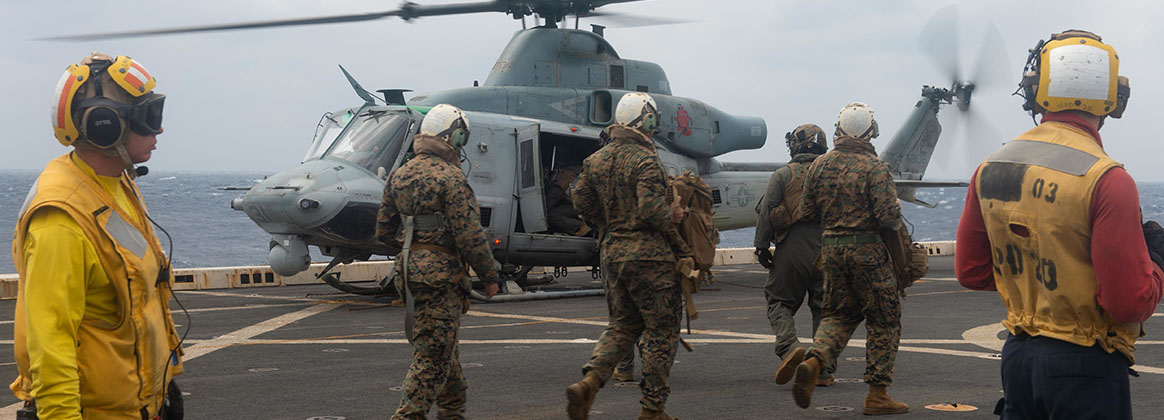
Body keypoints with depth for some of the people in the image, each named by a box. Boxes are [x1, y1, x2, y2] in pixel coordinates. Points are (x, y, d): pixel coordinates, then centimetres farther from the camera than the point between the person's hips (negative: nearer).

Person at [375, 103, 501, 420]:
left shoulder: (399, 175, 9)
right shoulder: (451, 178, -15)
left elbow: (384, 231, 14)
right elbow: (470, 236, -17)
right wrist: (489, 275, -6)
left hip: (408, 271, 8)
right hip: (442, 272, -8)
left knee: (443, 346, 21)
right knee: (433, 354, -5)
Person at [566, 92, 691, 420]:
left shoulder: (596, 159, 9)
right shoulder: (645, 160, -15)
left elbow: (582, 202, 13)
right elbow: (653, 210, -22)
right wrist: (679, 245, -10)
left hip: (611, 254, 7)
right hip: (647, 254, -7)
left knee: (623, 325, 17)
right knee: (661, 330, 4)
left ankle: (588, 383, -5)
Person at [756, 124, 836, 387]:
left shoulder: (783, 175, 2)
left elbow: (766, 211, -5)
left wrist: (761, 246, -1)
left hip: (792, 249, -3)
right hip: (827, 250, 3)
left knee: (779, 301, 8)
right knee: (825, 308, 8)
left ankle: (789, 346, -18)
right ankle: (824, 370, 7)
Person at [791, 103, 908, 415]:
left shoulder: (819, 165, 4)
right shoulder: (874, 167, -13)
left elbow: (807, 212, 9)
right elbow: (889, 216, -18)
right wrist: (897, 223, 4)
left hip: (831, 249, 5)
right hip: (867, 250, -5)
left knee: (839, 314, 19)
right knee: (884, 322, 7)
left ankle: (814, 360, -9)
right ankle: (877, 394, 7)